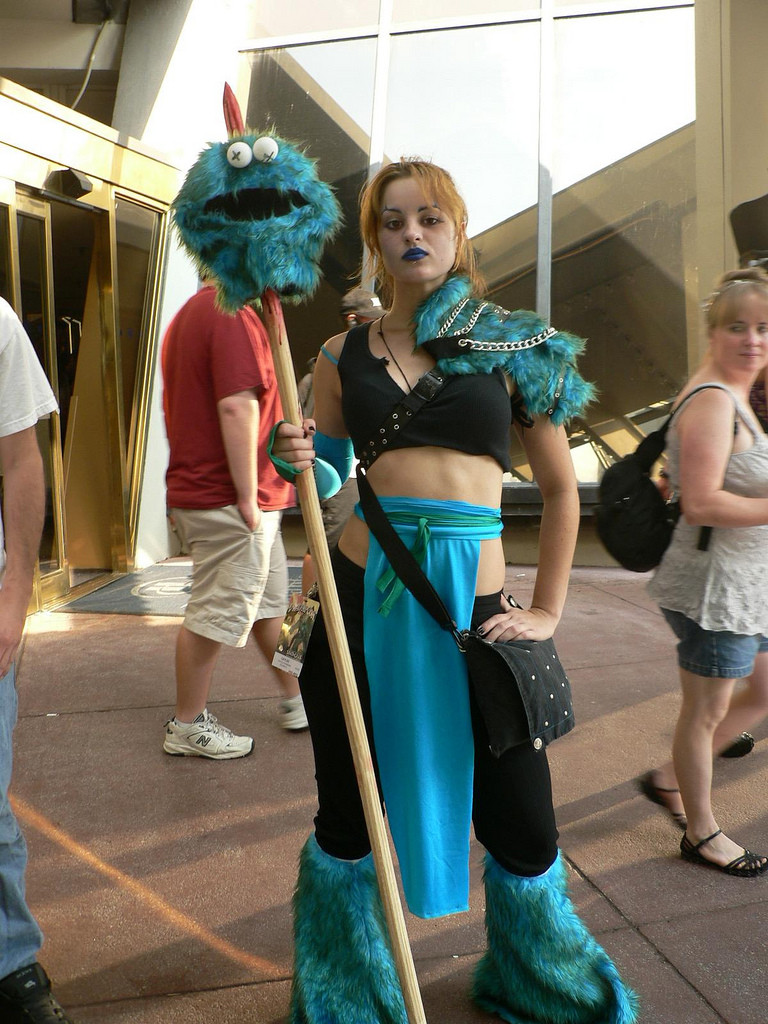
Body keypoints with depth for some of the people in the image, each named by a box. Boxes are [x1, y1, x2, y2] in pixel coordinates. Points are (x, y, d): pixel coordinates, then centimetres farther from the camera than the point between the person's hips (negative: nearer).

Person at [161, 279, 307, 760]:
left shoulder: (187, 316, 18)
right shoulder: (234, 315, -15)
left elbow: (175, 408, 23)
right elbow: (237, 406, -25)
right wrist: (247, 497, -23)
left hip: (197, 490, 11)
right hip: (231, 502, -11)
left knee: (270, 602, 18)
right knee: (215, 614, 1)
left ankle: (296, 700, 30)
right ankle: (188, 726, 15)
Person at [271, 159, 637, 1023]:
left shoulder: (511, 346, 3)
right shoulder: (343, 356, 8)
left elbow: (561, 487, 7)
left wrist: (547, 611, 2)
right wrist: (298, 464, -9)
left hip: (472, 599, -1)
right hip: (362, 590, 2)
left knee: (521, 824, 6)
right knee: (350, 817, 13)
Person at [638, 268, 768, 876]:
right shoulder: (713, 401, -20)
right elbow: (701, 503, -27)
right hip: (715, 588, -10)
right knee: (706, 711, 7)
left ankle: (669, 779, 35)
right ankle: (701, 835, 28)